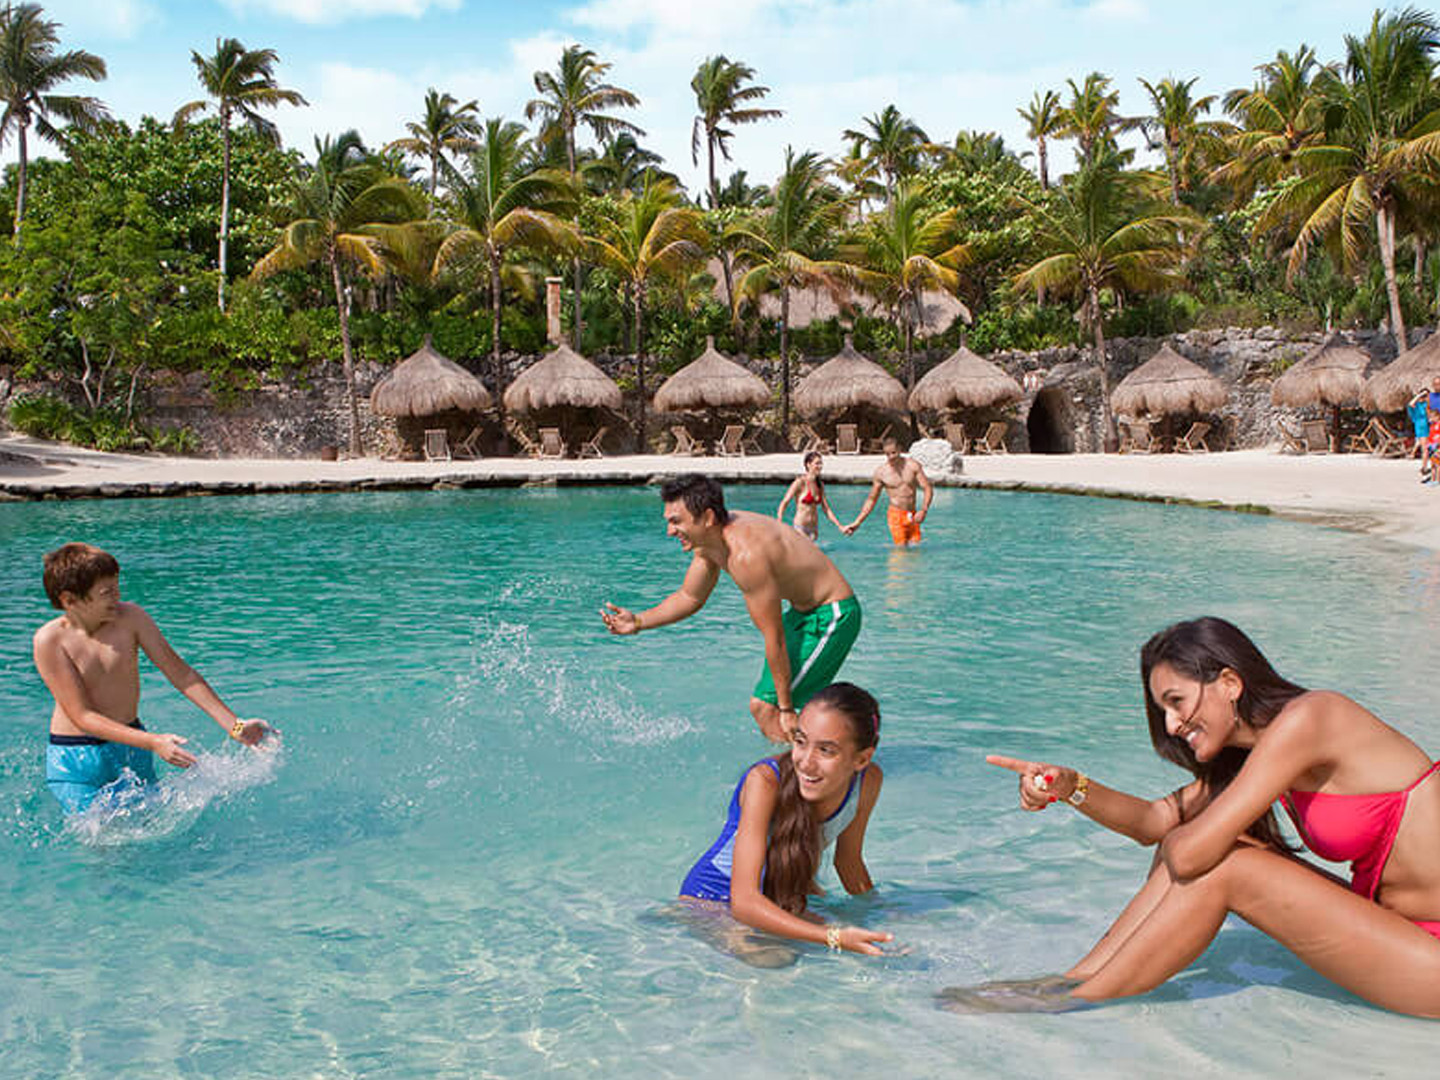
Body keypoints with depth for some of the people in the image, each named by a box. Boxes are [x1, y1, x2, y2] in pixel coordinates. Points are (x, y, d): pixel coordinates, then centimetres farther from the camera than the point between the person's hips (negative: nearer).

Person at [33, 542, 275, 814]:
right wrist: (153, 743, -31)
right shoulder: (50, 639, -18)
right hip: (76, 761, -4)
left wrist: (234, 725, -12)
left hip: (132, 748, 4)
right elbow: (82, 717, -20)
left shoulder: (130, 617, -10)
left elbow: (180, 673, -6)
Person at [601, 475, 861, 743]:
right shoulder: (708, 539, -4)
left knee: (764, 708, -12)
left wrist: (785, 709, -21)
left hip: (832, 616, -9)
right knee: (763, 705, 17)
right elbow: (690, 597, 12)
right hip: (803, 612, 9)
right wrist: (639, 621, -2)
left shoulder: (747, 553, -32)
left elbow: (774, 638, -27)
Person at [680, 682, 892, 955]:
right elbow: (745, 901, -36)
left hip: (783, 905, 4)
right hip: (710, 901, -4)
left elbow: (850, 864, 4)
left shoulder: (867, 781, -16)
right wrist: (835, 938, -44)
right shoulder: (765, 781, -32)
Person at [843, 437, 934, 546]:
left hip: (912, 516, 2)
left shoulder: (913, 465, 1)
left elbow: (928, 489, -1)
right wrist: (857, 522, 1)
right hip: (896, 515, -2)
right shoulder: (881, 473, -1)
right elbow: (871, 499, 6)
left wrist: (924, 510, -19)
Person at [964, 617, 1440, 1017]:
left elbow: (1192, 853, -25)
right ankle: (1072, 981, 2)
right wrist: (1071, 787, -9)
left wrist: (1180, 839, -2)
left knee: (1223, 869, -20)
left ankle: (1071, 1001, -7)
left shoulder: (1304, 718, -21)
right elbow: (1156, 821, 7)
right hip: (1389, 922, 9)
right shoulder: (1259, 745, 8)